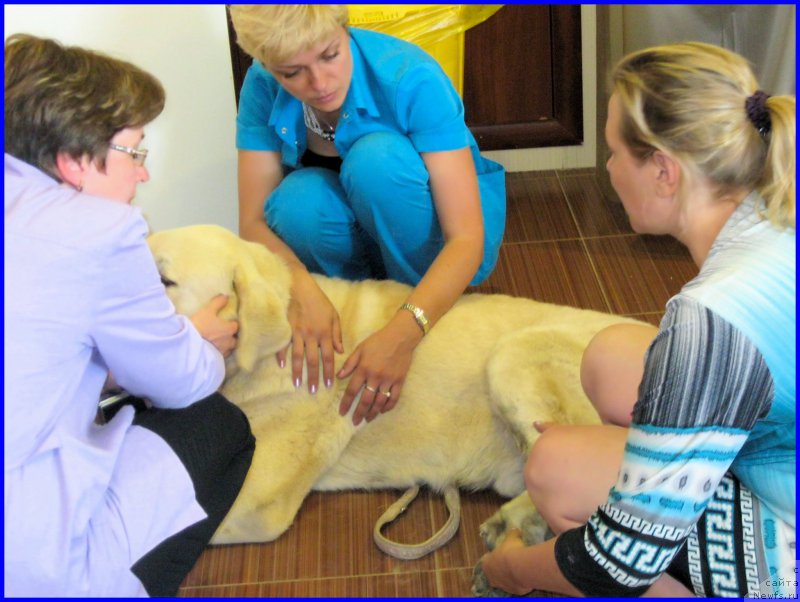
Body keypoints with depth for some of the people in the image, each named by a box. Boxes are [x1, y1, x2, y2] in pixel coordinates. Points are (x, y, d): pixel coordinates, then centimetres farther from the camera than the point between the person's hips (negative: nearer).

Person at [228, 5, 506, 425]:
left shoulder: (412, 78, -28)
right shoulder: (263, 88, -17)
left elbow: (468, 237, -32)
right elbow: (253, 222, -20)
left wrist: (404, 332, -48)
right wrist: (301, 288, -42)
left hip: (436, 247, -2)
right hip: (358, 238, 3)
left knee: (377, 157, -33)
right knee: (297, 203, -31)